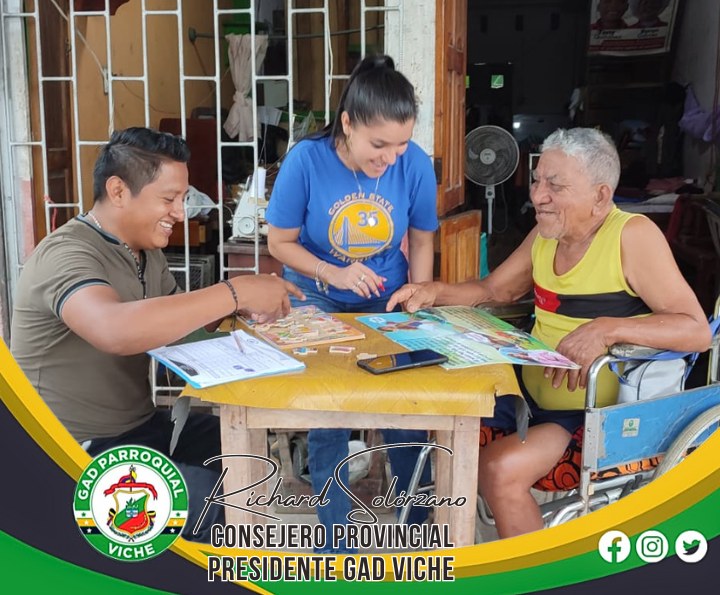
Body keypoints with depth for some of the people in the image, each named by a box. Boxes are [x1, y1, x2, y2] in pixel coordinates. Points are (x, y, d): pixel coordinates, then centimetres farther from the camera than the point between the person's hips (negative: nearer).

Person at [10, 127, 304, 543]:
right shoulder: (66, 254, -22)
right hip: (79, 453, -9)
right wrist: (235, 292, -34)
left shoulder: (148, 253, 8)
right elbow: (115, 329, -42)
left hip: (142, 427, 9)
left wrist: (246, 308, -6)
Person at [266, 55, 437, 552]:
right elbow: (280, 242, -11)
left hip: (388, 301, 1)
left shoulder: (416, 164, -18)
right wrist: (334, 274, -25)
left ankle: (417, 525, 22)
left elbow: (421, 240, -2)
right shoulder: (306, 160, -23)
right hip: (318, 301, -1)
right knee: (327, 418, -4)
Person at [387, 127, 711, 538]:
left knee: (500, 469, -26)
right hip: (532, 395, 8)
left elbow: (697, 331, -21)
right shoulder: (546, 235, 5)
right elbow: (495, 290, 19)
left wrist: (608, 328, -34)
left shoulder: (632, 235, -16)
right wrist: (435, 293, 1)